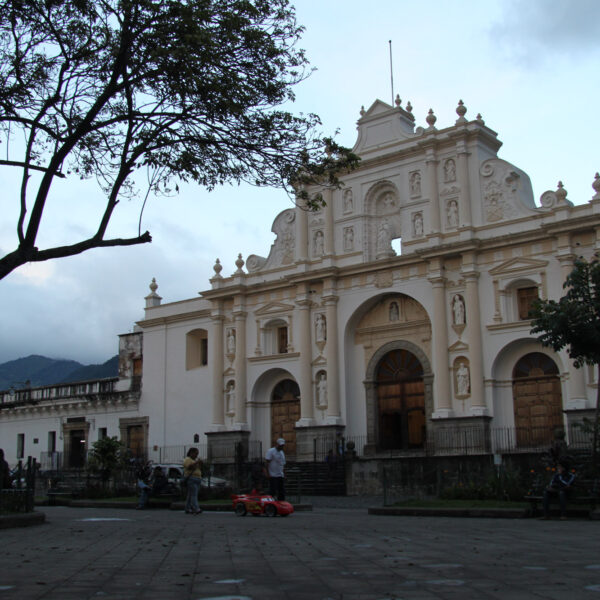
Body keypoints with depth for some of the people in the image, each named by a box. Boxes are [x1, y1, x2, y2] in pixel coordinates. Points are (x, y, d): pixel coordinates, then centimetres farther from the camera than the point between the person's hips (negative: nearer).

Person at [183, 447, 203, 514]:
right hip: (191, 478, -8)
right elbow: (189, 467, -19)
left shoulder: (195, 460, 23)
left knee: (190, 495, 6)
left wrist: (200, 464, 4)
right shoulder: (187, 460, -2)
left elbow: (200, 470, 20)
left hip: (197, 479, 8)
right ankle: (196, 509, -27)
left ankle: (188, 509, 5)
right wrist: (196, 463, -16)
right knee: (193, 494, -17)